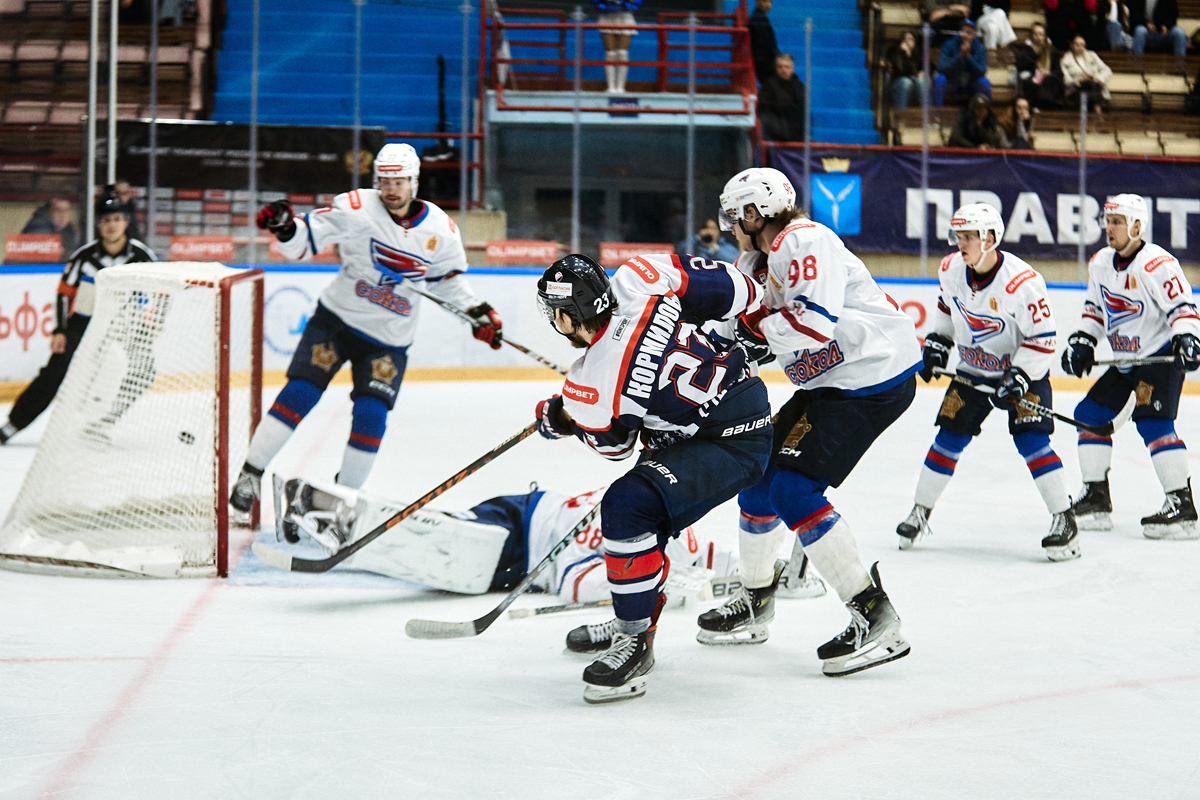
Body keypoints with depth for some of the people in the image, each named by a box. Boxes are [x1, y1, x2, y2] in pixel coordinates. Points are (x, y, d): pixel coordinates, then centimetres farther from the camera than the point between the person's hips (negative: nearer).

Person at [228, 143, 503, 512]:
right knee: (299, 394, -13)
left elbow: (449, 277, 14)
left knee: (371, 414, -9)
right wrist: (285, 228, -34)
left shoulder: (440, 228, -3)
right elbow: (305, 241, -14)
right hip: (336, 319, -2)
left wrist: (478, 312, 4)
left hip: (388, 340, 2)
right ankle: (250, 475, -5)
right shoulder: (357, 208, -13)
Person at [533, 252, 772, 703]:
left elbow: (613, 445, 0)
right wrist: (754, 308, 18)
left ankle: (634, 644, -14)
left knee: (629, 508, -22)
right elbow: (729, 289, -4)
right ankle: (631, 625, 35)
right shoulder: (637, 280, -10)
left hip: (733, 445, -10)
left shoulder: (589, 389, -21)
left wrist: (554, 420, 17)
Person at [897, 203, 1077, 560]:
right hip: (973, 369, 5)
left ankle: (1064, 520, -9)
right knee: (949, 438, 3)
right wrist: (936, 343, 5)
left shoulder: (1023, 282, -28)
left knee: (1031, 441, -16)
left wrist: (1018, 379, -27)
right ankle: (920, 511, 17)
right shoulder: (950, 270, -10)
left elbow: (1042, 341, -22)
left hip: (1023, 369, -5)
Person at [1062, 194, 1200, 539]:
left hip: (1162, 356, -9)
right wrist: (1083, 340, 8)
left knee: (1152, 421, -22)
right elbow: (1096, 307, 19)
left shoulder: (1157, 264, -20)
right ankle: (1096, 500, 15)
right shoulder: (1100, 263, 5)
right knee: (1090, 413, 6)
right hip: (1123, 359, 9)